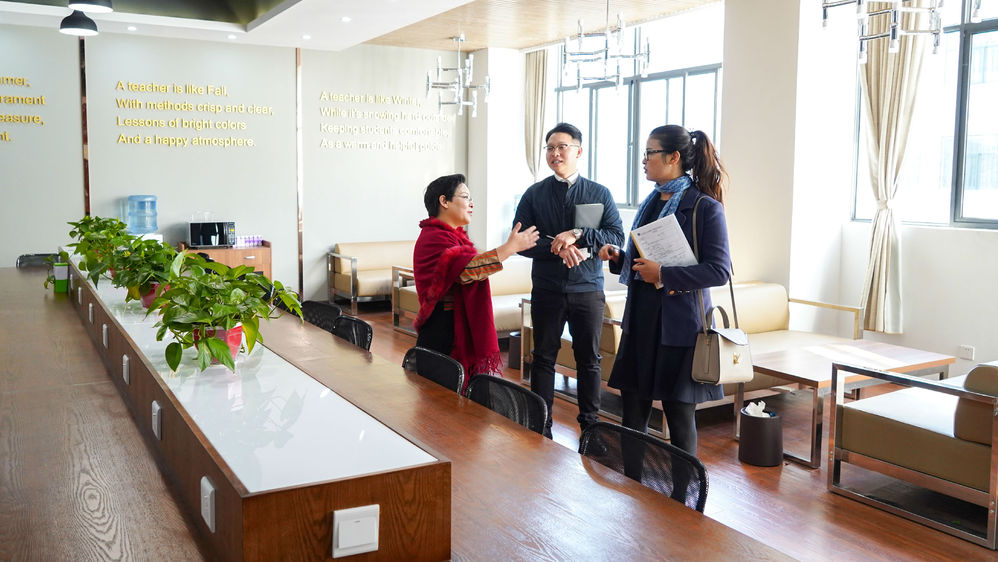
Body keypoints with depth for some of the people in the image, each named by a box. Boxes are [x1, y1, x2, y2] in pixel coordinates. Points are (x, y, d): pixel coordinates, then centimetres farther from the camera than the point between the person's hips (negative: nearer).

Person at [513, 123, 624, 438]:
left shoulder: (599, 194, 5)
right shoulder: (534, 194, 5)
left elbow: (617, 237, -6)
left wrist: (577, 235, -20)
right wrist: (558, 249, -17)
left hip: (587, 288, 0)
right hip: (546, 290, 0)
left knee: (589, 360, 7)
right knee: (543, 358, 6)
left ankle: (590, 425, 19)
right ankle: (541, 427, 15)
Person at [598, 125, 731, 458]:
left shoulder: (705, 207, -10)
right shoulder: (651, 203, 13)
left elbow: (720, 271, -16)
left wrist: (662, 274, -19)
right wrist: (618, 258, 3)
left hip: (679, 323, -7)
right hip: (641, 318, 7)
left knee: (679, 412, 4)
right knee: (632, 410, 11)